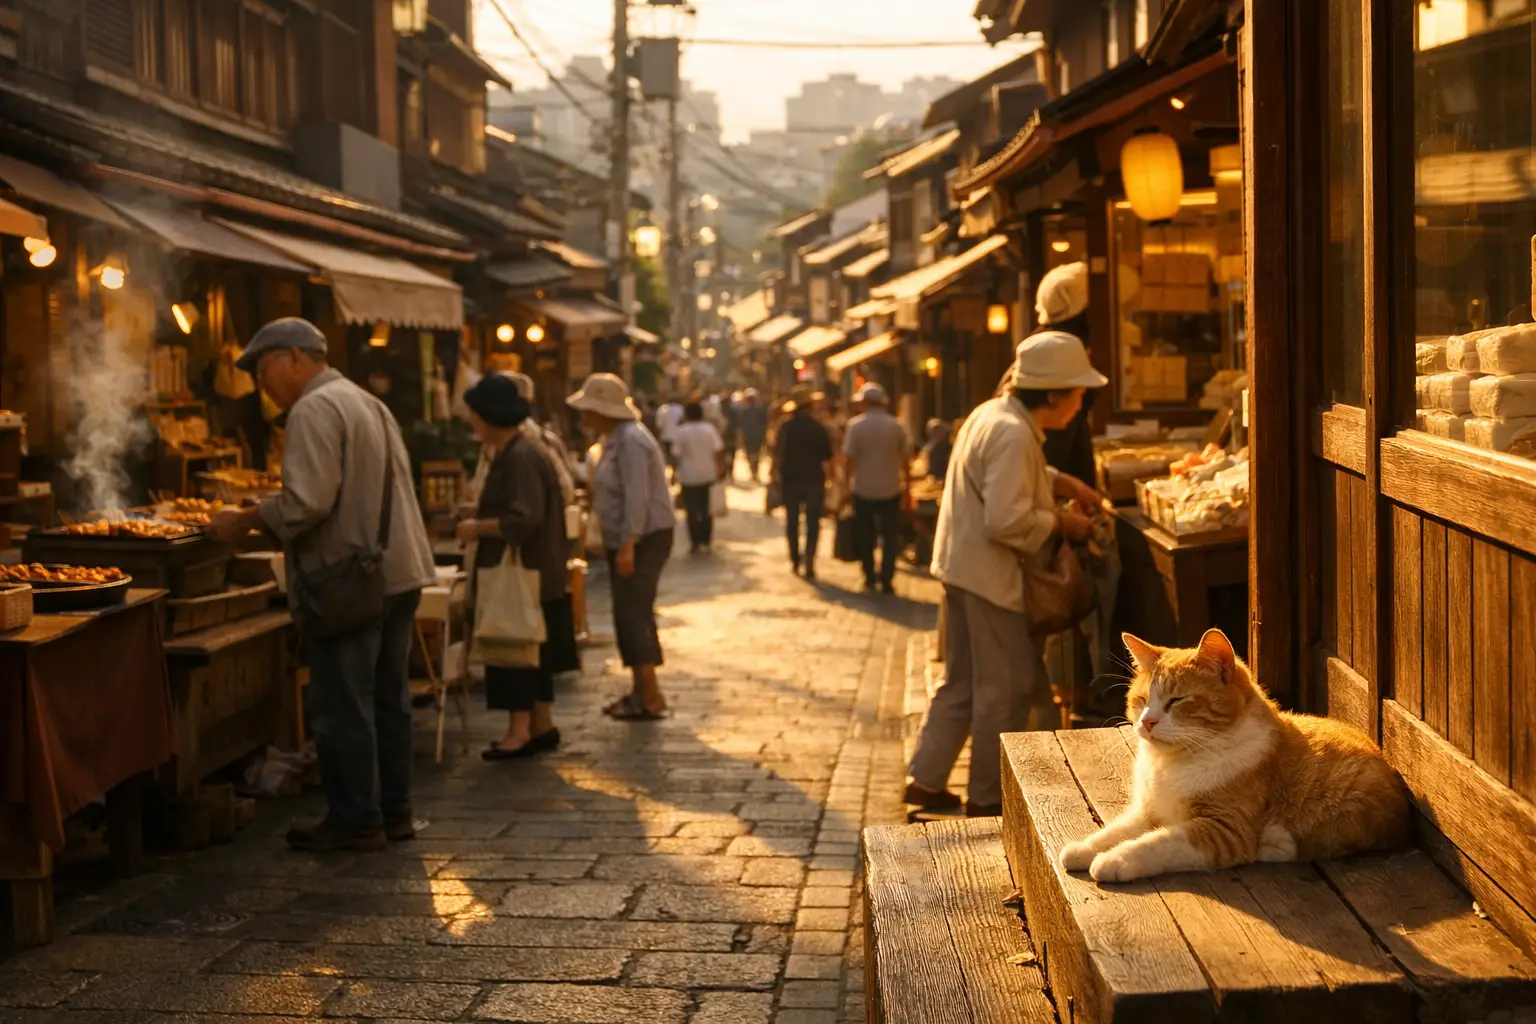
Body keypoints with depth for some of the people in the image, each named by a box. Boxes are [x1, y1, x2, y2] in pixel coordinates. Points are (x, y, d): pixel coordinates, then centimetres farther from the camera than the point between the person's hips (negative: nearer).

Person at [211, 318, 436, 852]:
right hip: (397, 572, 10)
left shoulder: (314, 410, -12)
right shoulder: (368, 403, 19)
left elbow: (307, 501, -23)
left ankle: (355, 819, 5)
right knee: (387, 698, 14)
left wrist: (245, 521, -10)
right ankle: (393, 809, 22)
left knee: (342, 707, -1)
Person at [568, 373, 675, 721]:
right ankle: (641, 691, 21)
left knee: (633, 614, -10)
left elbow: (637, 497, -25)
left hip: (643, 538, -11)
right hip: (627, 539, 11)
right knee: (630, 614, 13)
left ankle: (651, 698, -8)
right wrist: (621, 545, 17)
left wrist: (627, 546, -27)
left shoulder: (631, 441, -18)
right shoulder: (617, 438, 14)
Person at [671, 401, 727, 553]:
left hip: (689, 476, -3)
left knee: (692, 510, 4)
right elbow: (719, 451, -2)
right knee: (707, 509, 13)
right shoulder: (709, 429, -2)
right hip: (708, 474, 3)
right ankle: (707, 541, 15)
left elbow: (677, 455, -11)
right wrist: (721, 469, 8)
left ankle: (695, 543, 1)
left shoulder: (680, 432, -10)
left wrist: (675, 472, -2)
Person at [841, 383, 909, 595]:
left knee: (866, 537, 13)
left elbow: (848, 458, -12)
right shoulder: (896, 426, -4)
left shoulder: (856, 425, -9)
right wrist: (905, 482, 11)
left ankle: (870, 580, 15)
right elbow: (904, 458, 0)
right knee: (890, 537, 8)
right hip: (890, 489, 1)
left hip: (863, 489, -1)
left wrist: (847, 482, -1)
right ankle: (886, 581, 2)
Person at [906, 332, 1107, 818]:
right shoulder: (1013, 435, -23)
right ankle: (987, 798, 14)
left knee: (963, 683, 18)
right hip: (991, 576, -10)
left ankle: (926, 780, 23)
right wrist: (1061, 523, -14)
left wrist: (1063, 483, 13)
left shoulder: (994, 413, 9)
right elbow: (1007, 520, -29)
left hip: (962, 569, 10)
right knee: (1006, 690, 4)